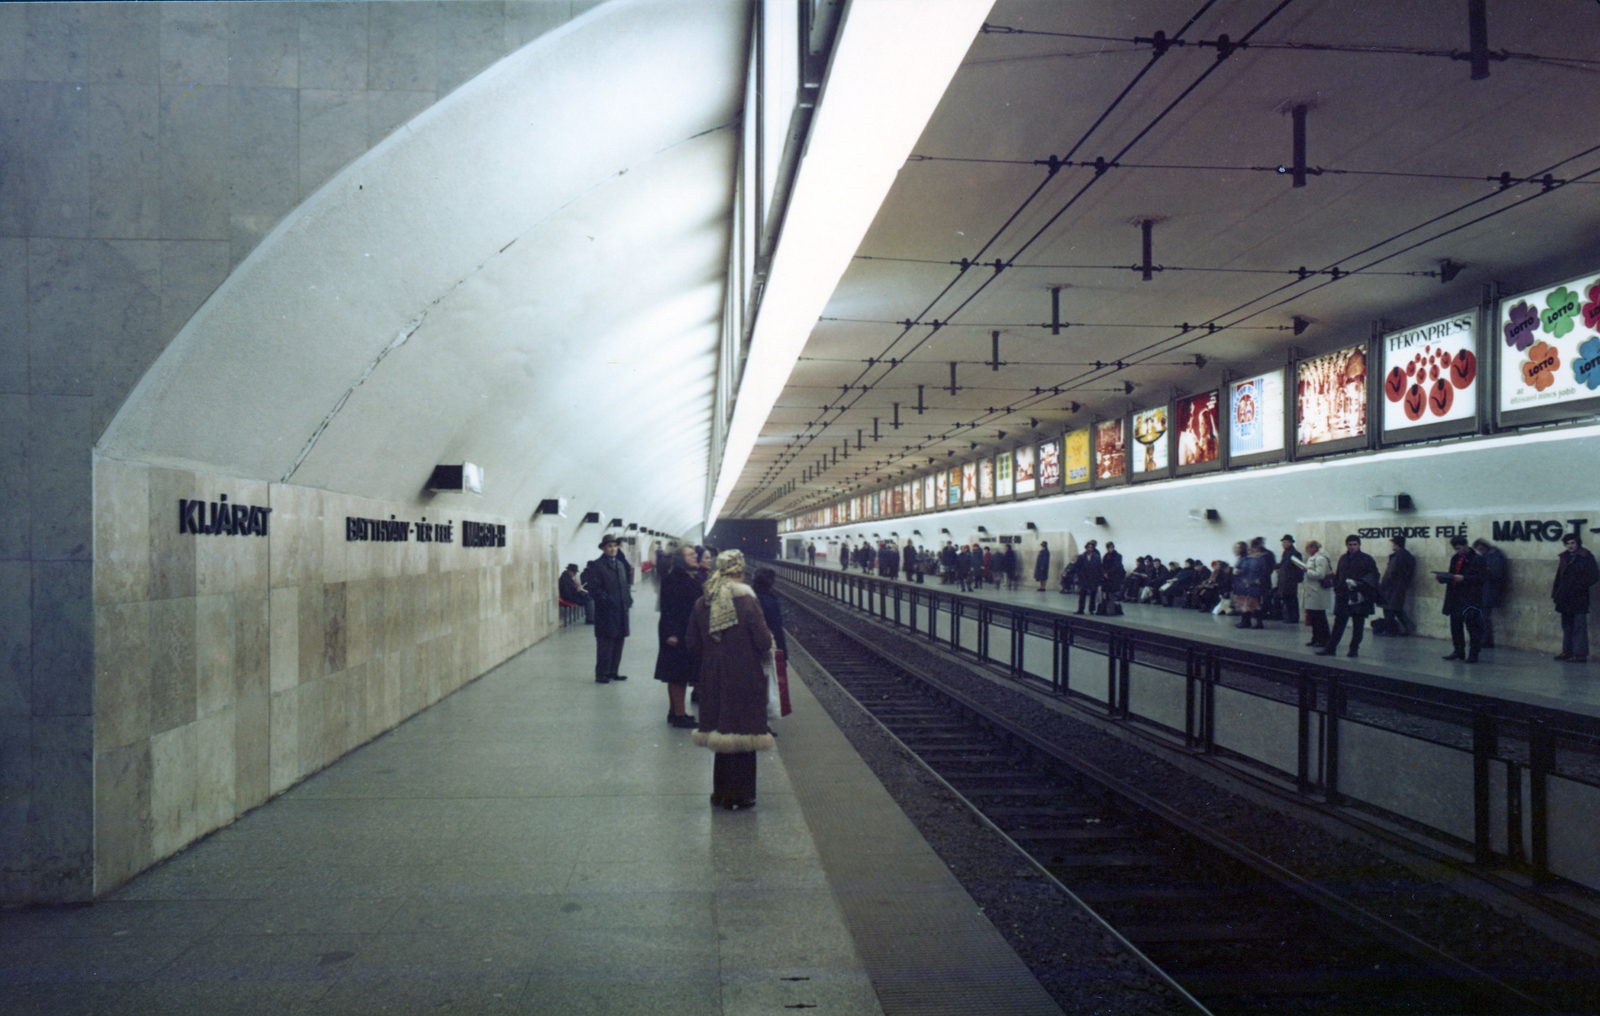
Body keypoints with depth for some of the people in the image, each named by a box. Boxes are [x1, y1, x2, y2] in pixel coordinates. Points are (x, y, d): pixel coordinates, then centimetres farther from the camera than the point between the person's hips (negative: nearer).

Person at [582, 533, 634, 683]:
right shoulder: (596, 565, -7)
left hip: (621, 610, 7)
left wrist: (628, 600, 9)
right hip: (606, 612, -7)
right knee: (605, 644, -4)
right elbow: (593, 588, -14)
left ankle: (612, 672, 21)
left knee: (618, 642, 11)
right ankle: (601, 675, 3)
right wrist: (605, 599, -19)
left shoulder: (621, 564, 16)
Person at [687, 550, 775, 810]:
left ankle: (721, 793, 25)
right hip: (744, 679, -5)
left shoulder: (702, 603, 0)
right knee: (742, 732, 5)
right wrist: (765, 655, 5)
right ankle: (739, 796, 12)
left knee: (722, 730, 16)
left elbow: (693, 644, 4)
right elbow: (763, 641, -15)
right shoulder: (746, 601, -15)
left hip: (713, 679, 5)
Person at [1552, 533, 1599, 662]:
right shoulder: (1564, 557, 13)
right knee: (1567, 626, 12)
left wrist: (1579, 586, -15)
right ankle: (1567, 651, 18)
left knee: (1579, 626, -7)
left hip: (1578, 599, -6)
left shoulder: (1586, 557, -5)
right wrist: (1556, 592, 10)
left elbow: (1594, 576, -8)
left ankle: (1580, 654, -6)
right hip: (1565, 598, 7)